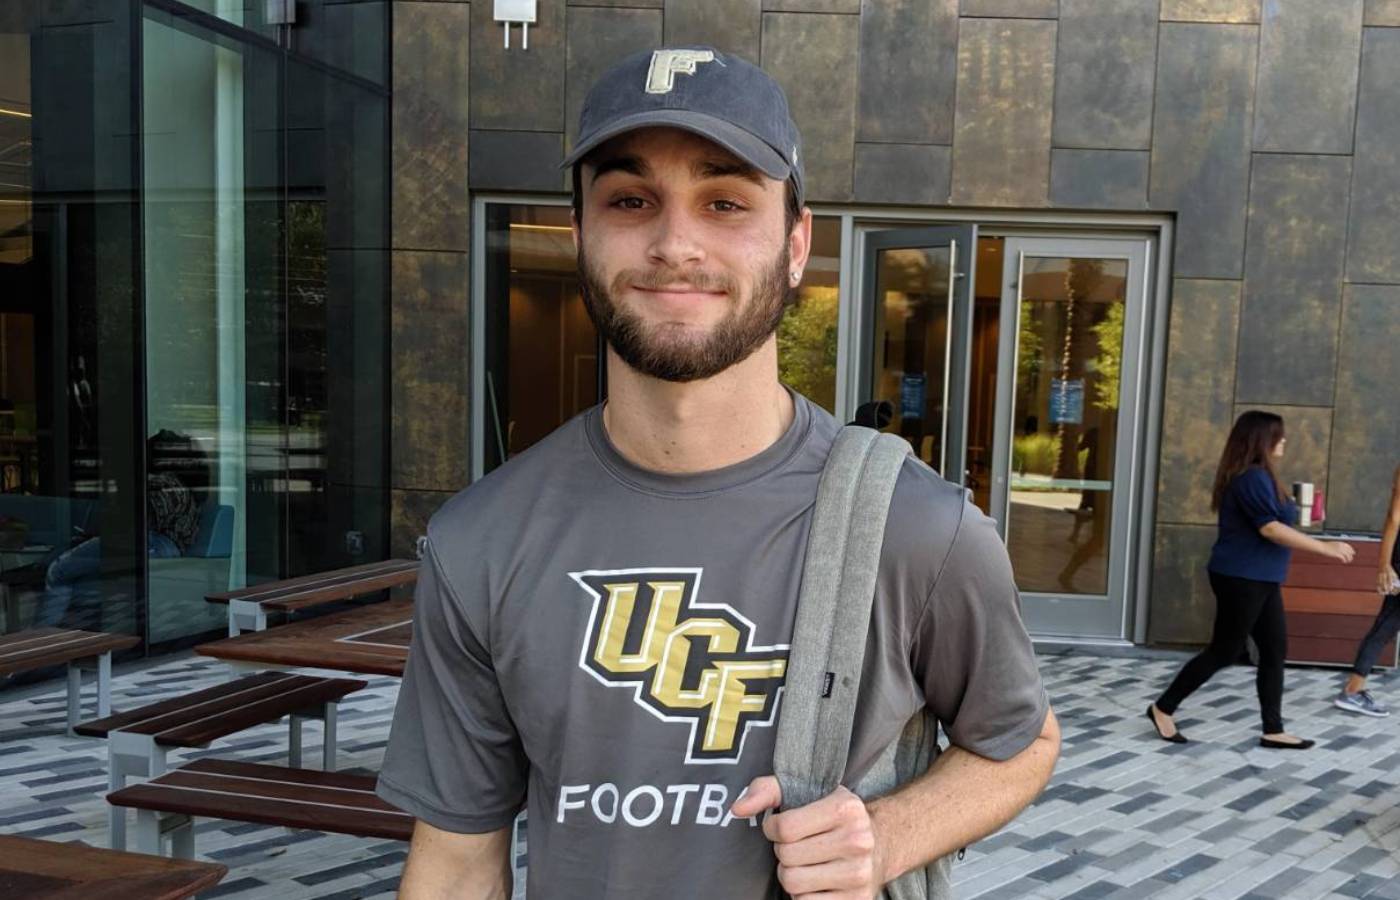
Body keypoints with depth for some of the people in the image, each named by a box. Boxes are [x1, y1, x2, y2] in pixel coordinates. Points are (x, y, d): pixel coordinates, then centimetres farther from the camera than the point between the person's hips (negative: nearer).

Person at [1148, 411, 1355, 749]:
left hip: (1259, 579, 10)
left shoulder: (1257, 475, 14)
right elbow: (1271, 529, -24)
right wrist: (1326, 547, -21)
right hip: (1241, 579, -10)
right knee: (1225, 651, -2)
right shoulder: (1253, 477, -19)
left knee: (1275, 651, 9)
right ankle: (1163, 707, 9)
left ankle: (1273, 731, 15)